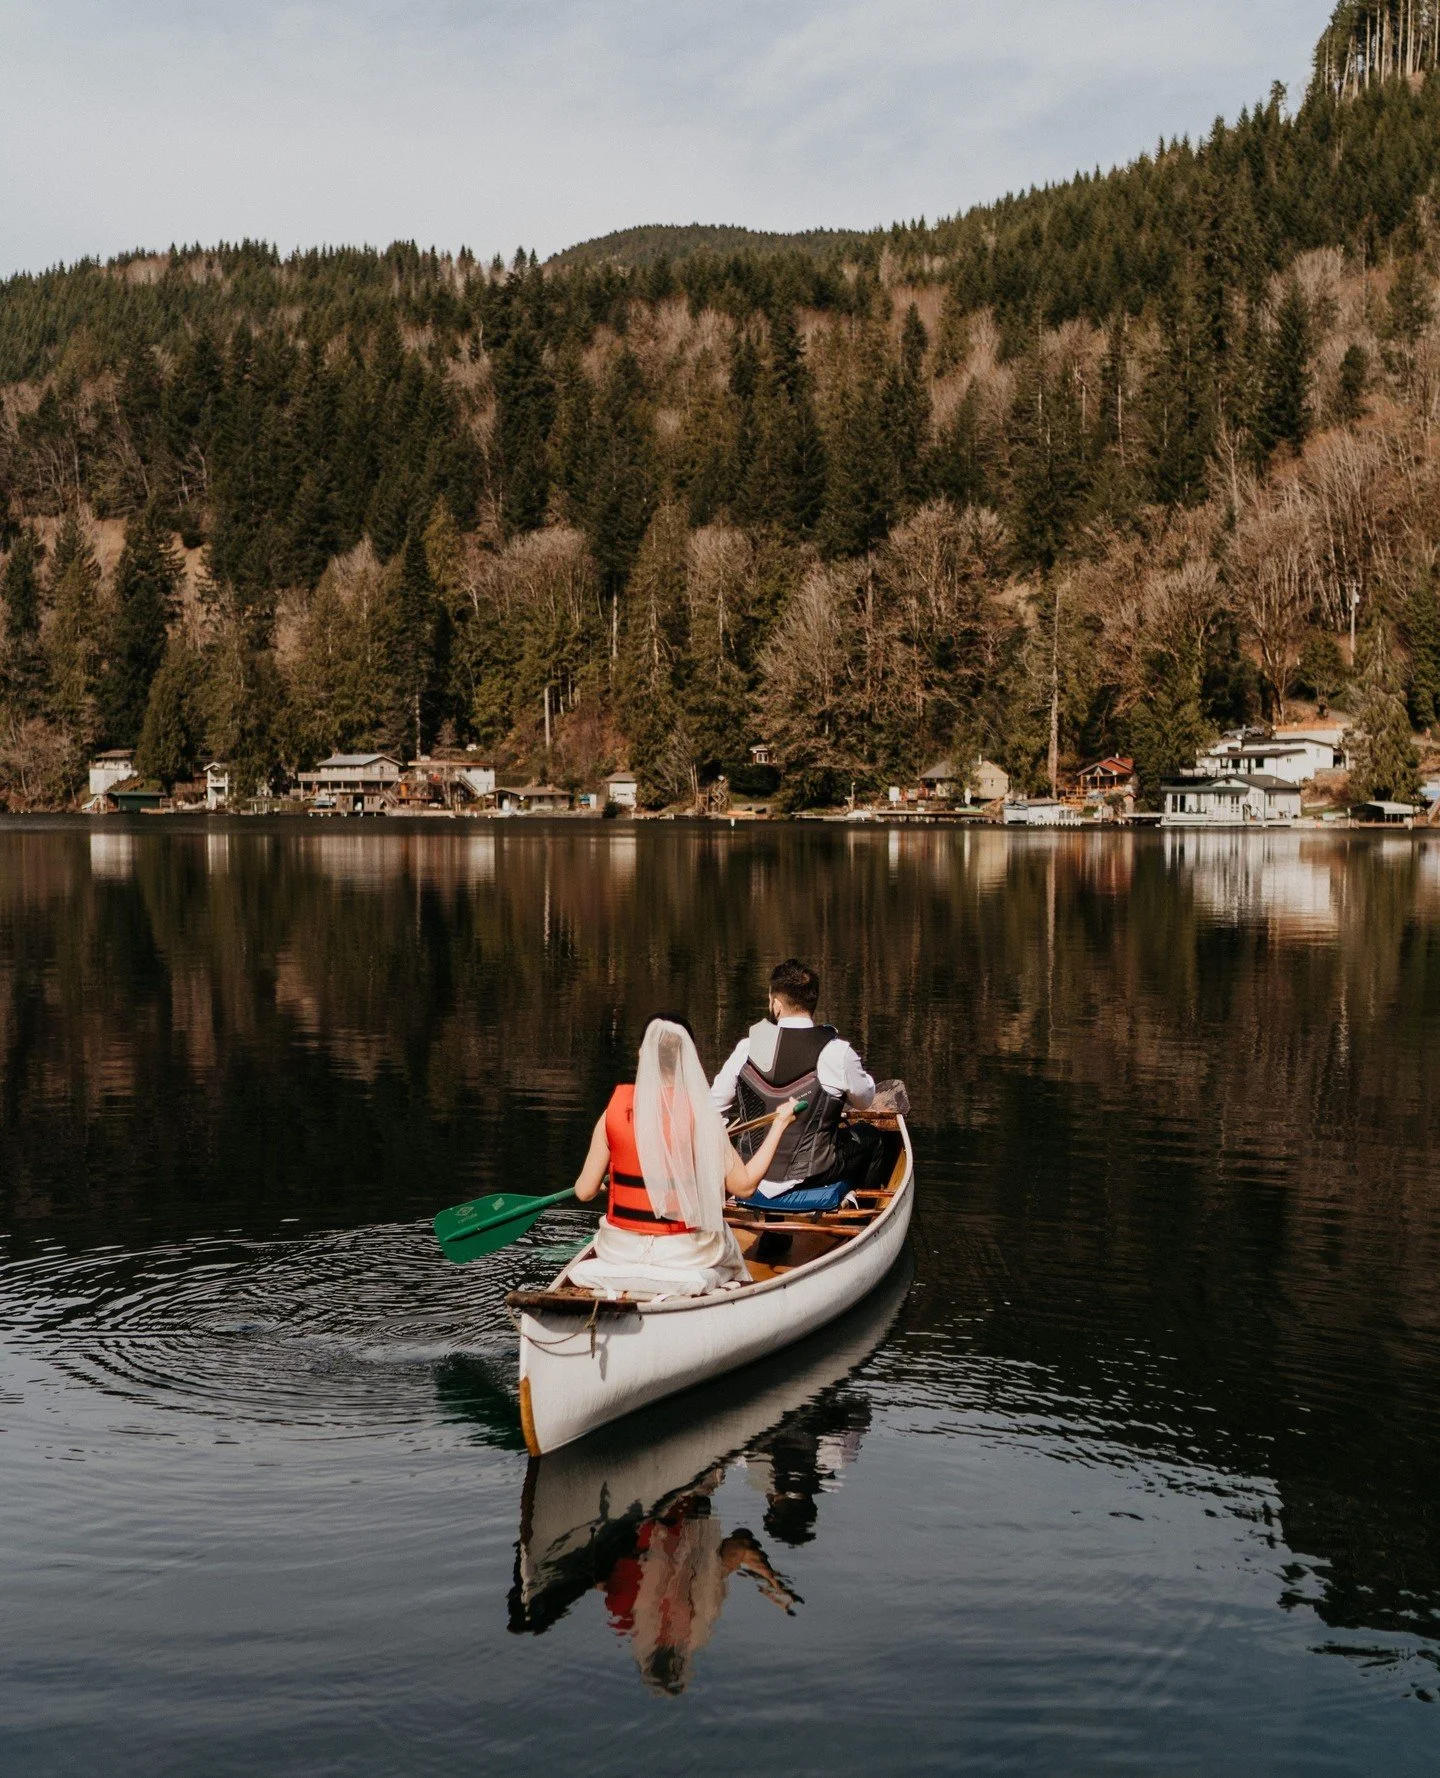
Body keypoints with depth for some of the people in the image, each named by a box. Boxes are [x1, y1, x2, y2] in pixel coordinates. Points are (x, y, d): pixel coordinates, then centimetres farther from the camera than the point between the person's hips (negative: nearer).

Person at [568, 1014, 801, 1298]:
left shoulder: (615, 1110, -7)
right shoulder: (702, 1115, -12)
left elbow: (584, 1192, -4)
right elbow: (744, 1185, -5)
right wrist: (779, 1124, 3)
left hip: (620, 1249, 4)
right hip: (685, 1251, -4)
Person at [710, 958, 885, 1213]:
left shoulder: (747, 1048, -8)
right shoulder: (836, 1053, -18)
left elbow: (713, 1107, 2)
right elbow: (865, 1099, 1)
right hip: (812, 1187, -4)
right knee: (869, 1137, 25)